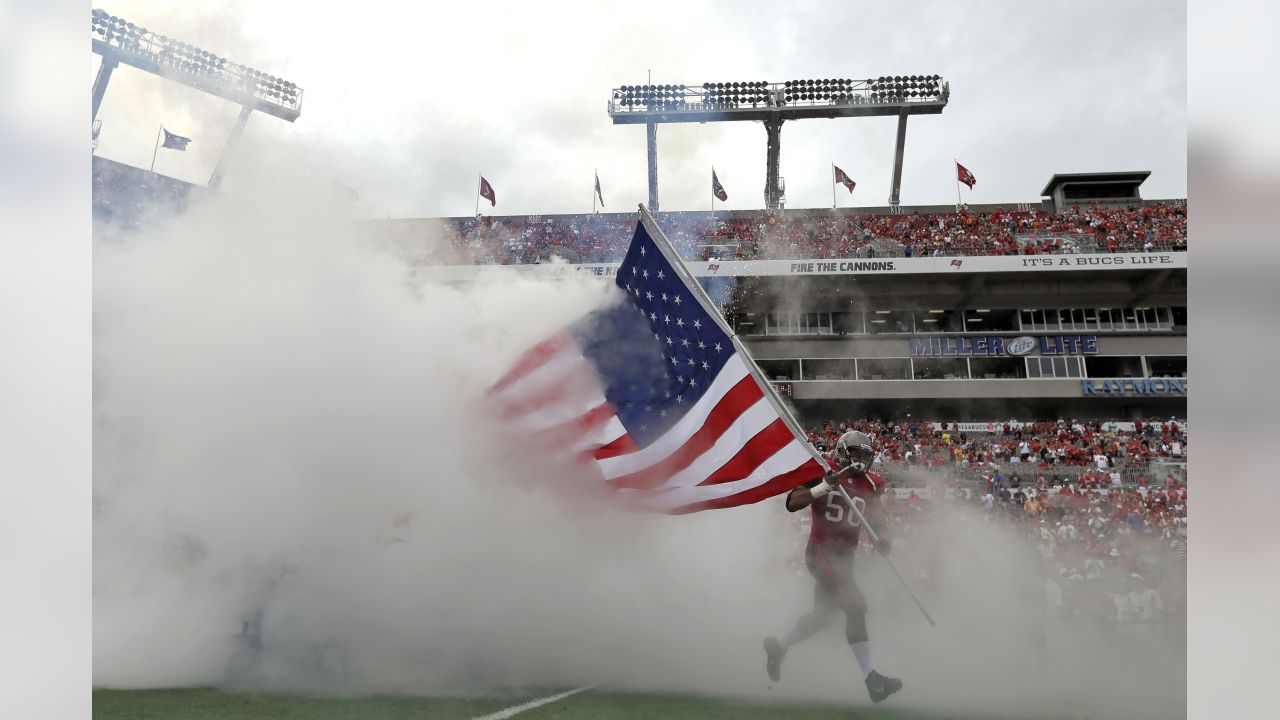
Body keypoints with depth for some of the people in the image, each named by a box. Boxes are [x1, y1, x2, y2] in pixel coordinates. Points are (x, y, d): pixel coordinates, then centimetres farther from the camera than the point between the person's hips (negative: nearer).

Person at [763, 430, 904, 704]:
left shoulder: (869, 485, 8)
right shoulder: (822, 475, -7)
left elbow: (877, 518, 4)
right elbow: (792, 504, -14)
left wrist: (883, 538, -17)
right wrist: (823, 487, -25)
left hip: (845, 557, 7)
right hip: (821, 551, -7)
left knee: (822, 615, 16)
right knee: (855, 605, -17)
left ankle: (778, 646, 37)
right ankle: (871, 678, -13)